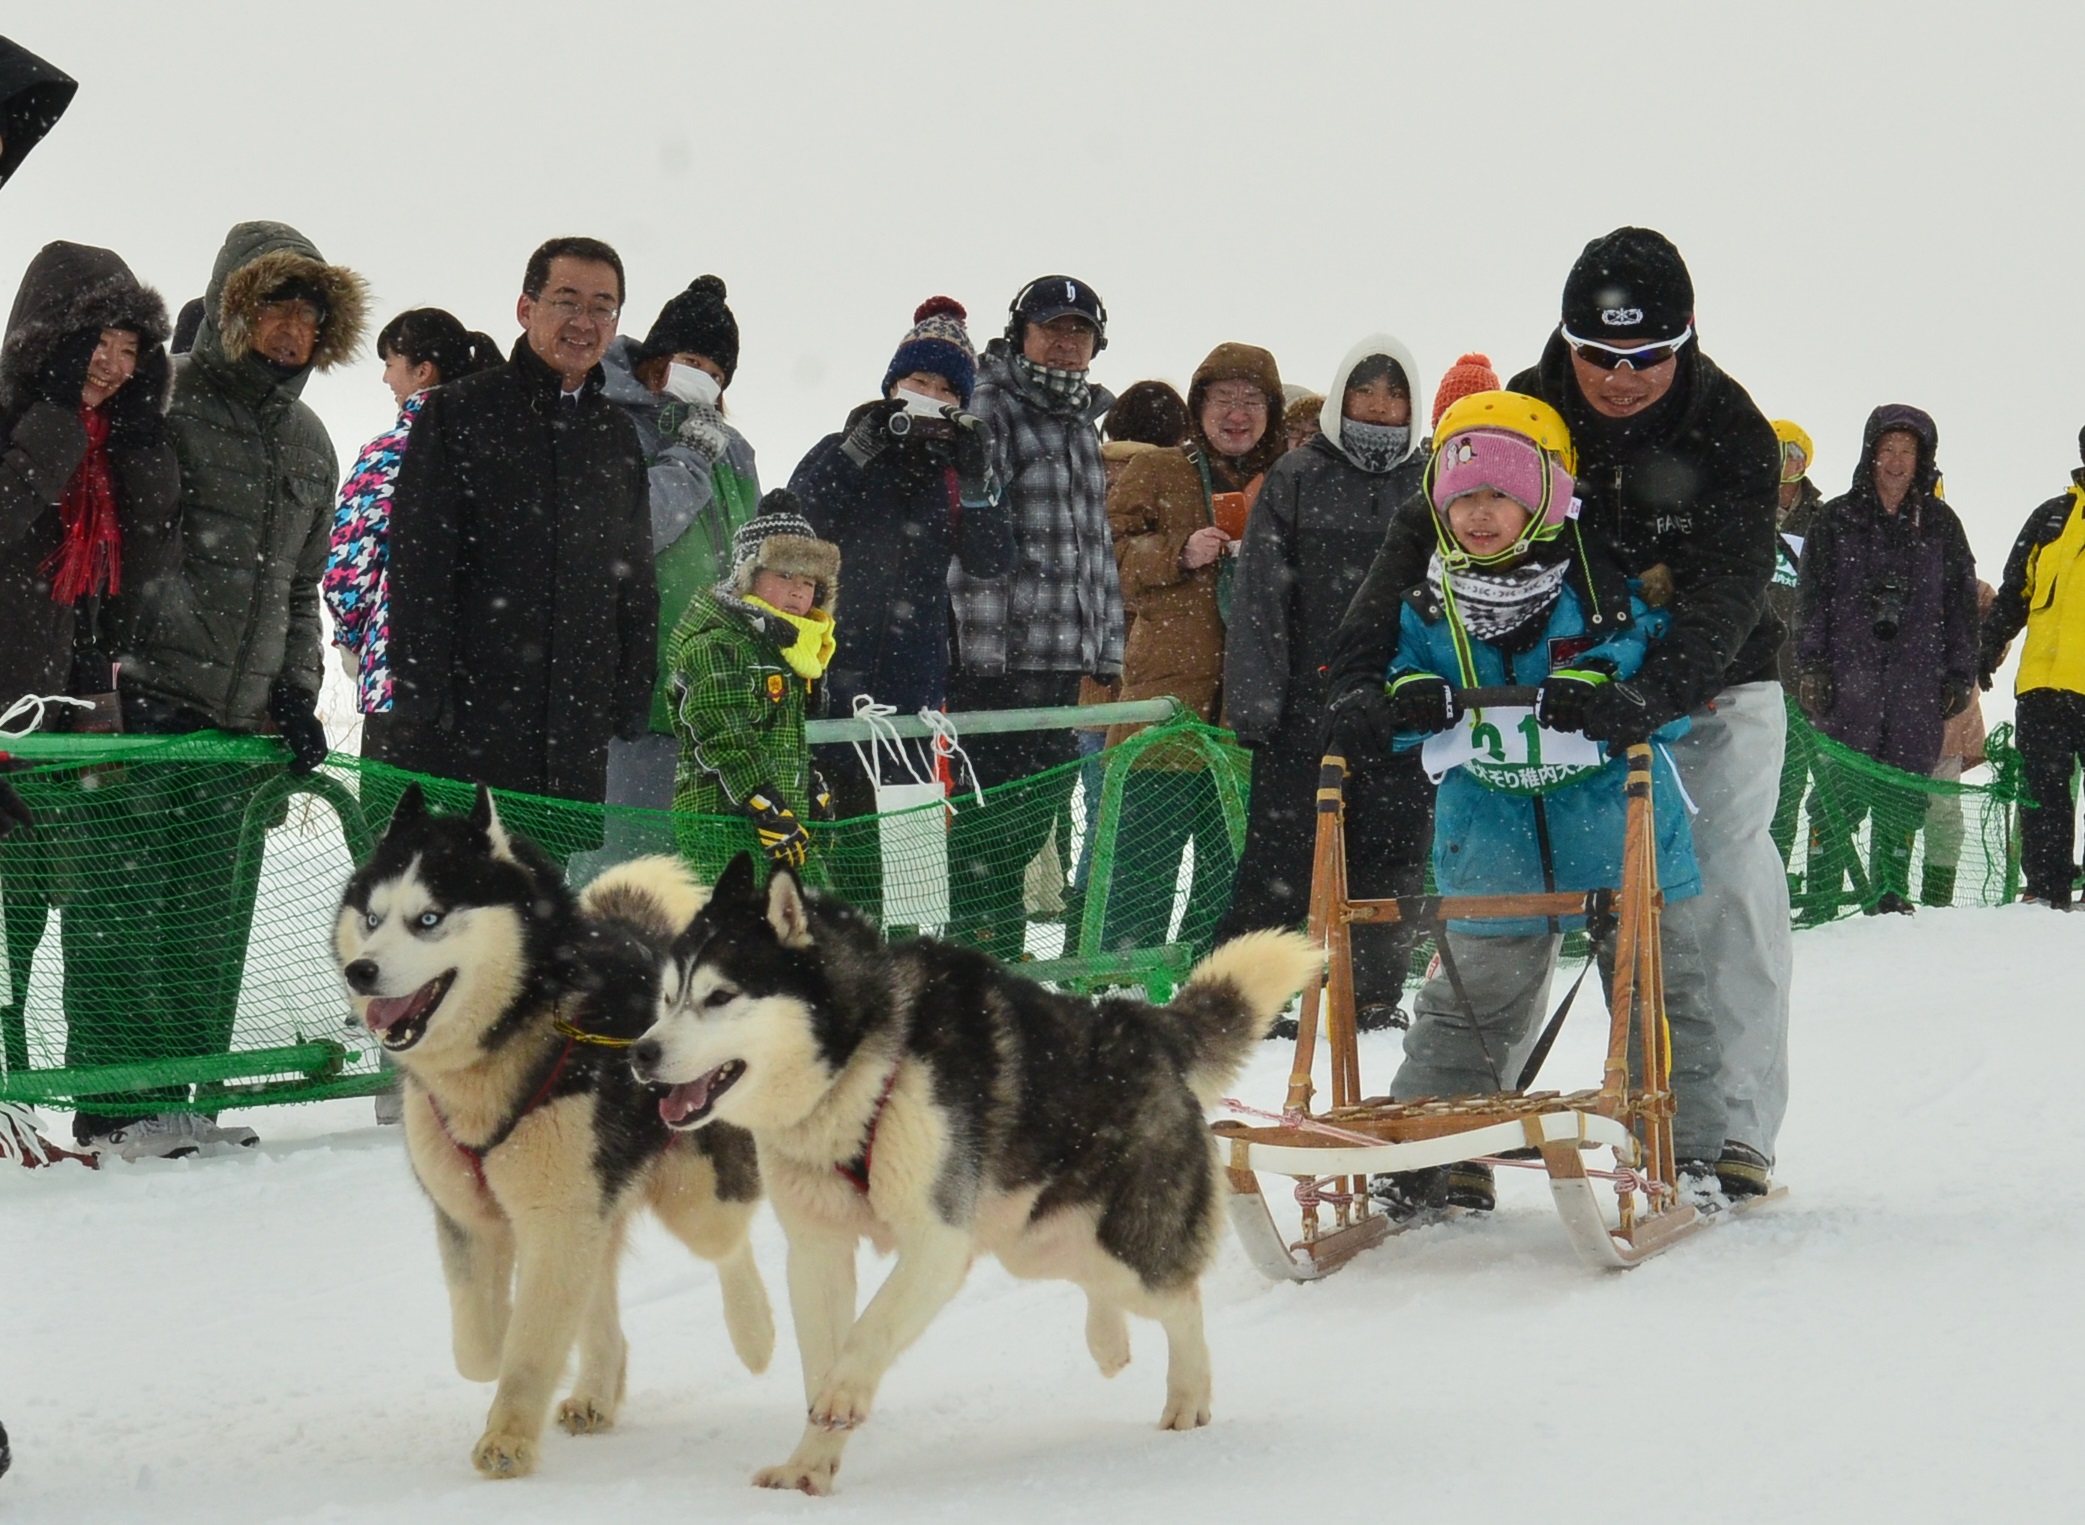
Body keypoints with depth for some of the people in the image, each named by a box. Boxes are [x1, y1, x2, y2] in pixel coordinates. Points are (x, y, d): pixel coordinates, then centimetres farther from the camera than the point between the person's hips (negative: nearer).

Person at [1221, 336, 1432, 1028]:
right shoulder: (1297, 479, 4)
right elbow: (1259, 595, 1)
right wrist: (1254, 700, -7)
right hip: (1305, 703, -2)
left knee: (1392, 853, 4)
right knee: (1283, 850, -3)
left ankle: (1375, 994, 15)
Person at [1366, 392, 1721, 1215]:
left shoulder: (1603, 585, -8)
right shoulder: (1432, 607, 4)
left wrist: (1609, 689, -28)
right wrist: (1408, 698, -13)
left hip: (1616, 832, -3)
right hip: (1491, 851, 3)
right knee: (1466, 1005, 10)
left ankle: (1684, 1148, 14)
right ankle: (1430, 1154, 18)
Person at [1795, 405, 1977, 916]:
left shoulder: (1940, 524, 13)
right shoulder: (1835, 520, 9)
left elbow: (1961, 603, 14)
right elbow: (1812, 600, 6)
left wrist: (1960, 674, 8)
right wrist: (1813, 668, -3)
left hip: (1918, 681, 2)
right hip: (1849, 677, -2)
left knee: (1903, 795, 1)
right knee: (1841, 788, -8)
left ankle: (1890, 893, 9)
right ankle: (1822, 892, -5)